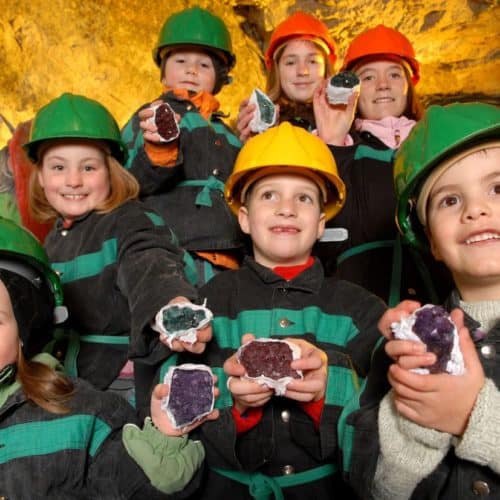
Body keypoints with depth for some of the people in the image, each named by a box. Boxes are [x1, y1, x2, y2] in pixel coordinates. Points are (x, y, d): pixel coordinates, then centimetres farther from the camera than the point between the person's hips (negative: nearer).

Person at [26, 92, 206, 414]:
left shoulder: (130, 222, -16)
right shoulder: (56, 238, 9)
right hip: (70, 383, 8)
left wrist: (172, 306, -58)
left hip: (127, 385, -7)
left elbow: (148, 266, -38)